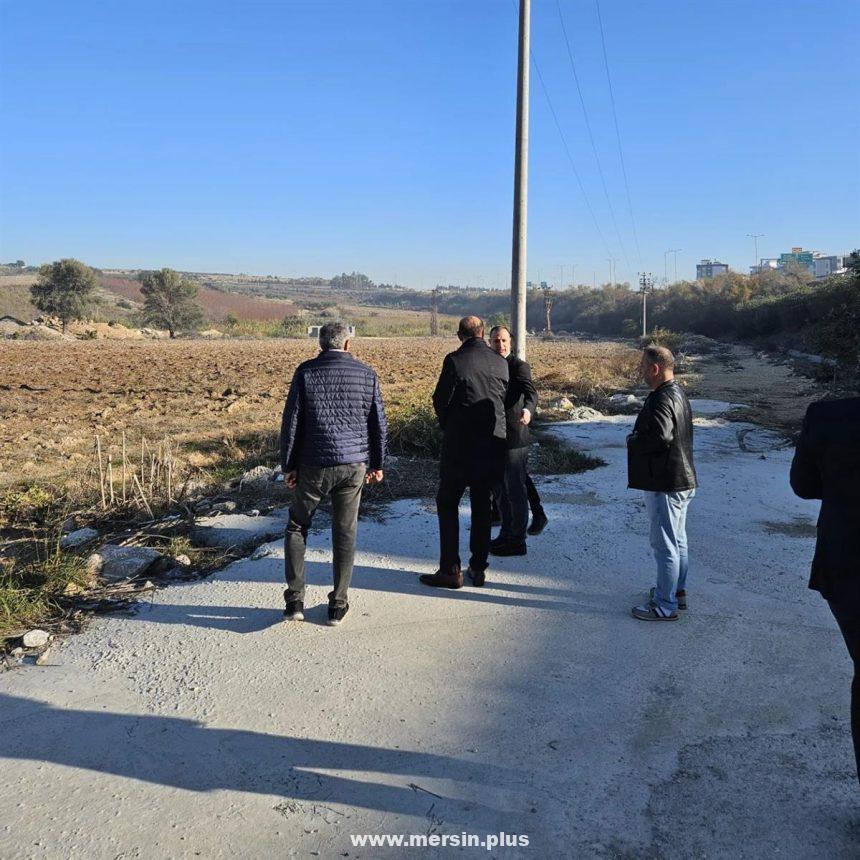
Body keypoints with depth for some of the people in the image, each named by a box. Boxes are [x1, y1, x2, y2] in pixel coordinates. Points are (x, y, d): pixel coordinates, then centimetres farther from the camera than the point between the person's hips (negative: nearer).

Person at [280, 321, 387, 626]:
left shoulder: (306, 372, -3)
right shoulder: (366, 374, 2)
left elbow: (291, 421, -3)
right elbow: (379, 423, 7)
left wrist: (288, 465, 4)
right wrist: (377, 464, 17)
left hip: (314, 465, -1)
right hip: (354, 465, 1)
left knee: (297, 527, 15)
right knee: (345, 534, 10)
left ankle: (295, 600, 12)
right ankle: (338, 605, 16)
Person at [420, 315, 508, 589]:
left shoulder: (455, 360, -10)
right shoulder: (501, 362, 4)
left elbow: (440, 400, -8)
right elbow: (504, 399, 10)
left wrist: (447, 425, 11)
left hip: (461, 443, -5)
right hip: (493, 442, 5)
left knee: (447, 503, 6)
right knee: (482, 504, 15)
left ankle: (450, 570, 4)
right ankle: (478, 568, 19)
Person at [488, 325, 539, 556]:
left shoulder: (519, 366, -11)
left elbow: (530, 391, -27)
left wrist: (528, 409, -48)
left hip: (514, 437, -8)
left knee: (516, 490, 0)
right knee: (504, 490, 16)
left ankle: (517, 541, 8)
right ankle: (506, 534, 27)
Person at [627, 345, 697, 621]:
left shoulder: (661, 399, -22)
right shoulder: (678, 393, 12)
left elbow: (659, 436, -35)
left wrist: (632, 440, -17)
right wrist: (639, 437, 3)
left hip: (665, 483, -11)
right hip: (681, 479, 11)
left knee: (665, 544, -2)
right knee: (677, 540, 21)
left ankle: (664, 606, 7)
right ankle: (677, 591, 34)